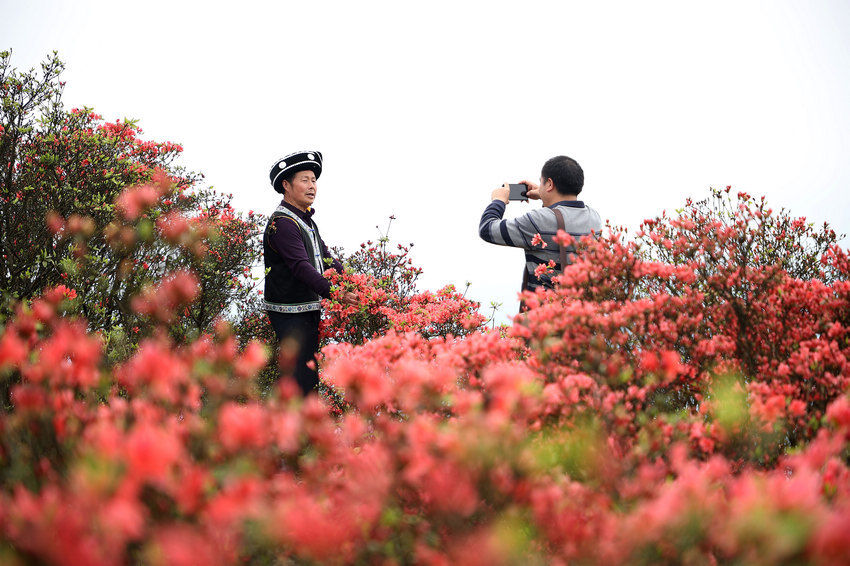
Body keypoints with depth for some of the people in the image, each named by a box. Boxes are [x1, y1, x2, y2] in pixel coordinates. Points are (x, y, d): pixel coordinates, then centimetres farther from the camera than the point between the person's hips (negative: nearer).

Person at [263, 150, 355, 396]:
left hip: (310, 308, 10)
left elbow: (325, 258, 21)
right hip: (290, 312, -10)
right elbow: (301, 267, -25)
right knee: (303, 378, -12)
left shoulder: (306, 221, 17)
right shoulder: (282, 223, -14)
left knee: (310, 374, 12)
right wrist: (334, 293, -34)